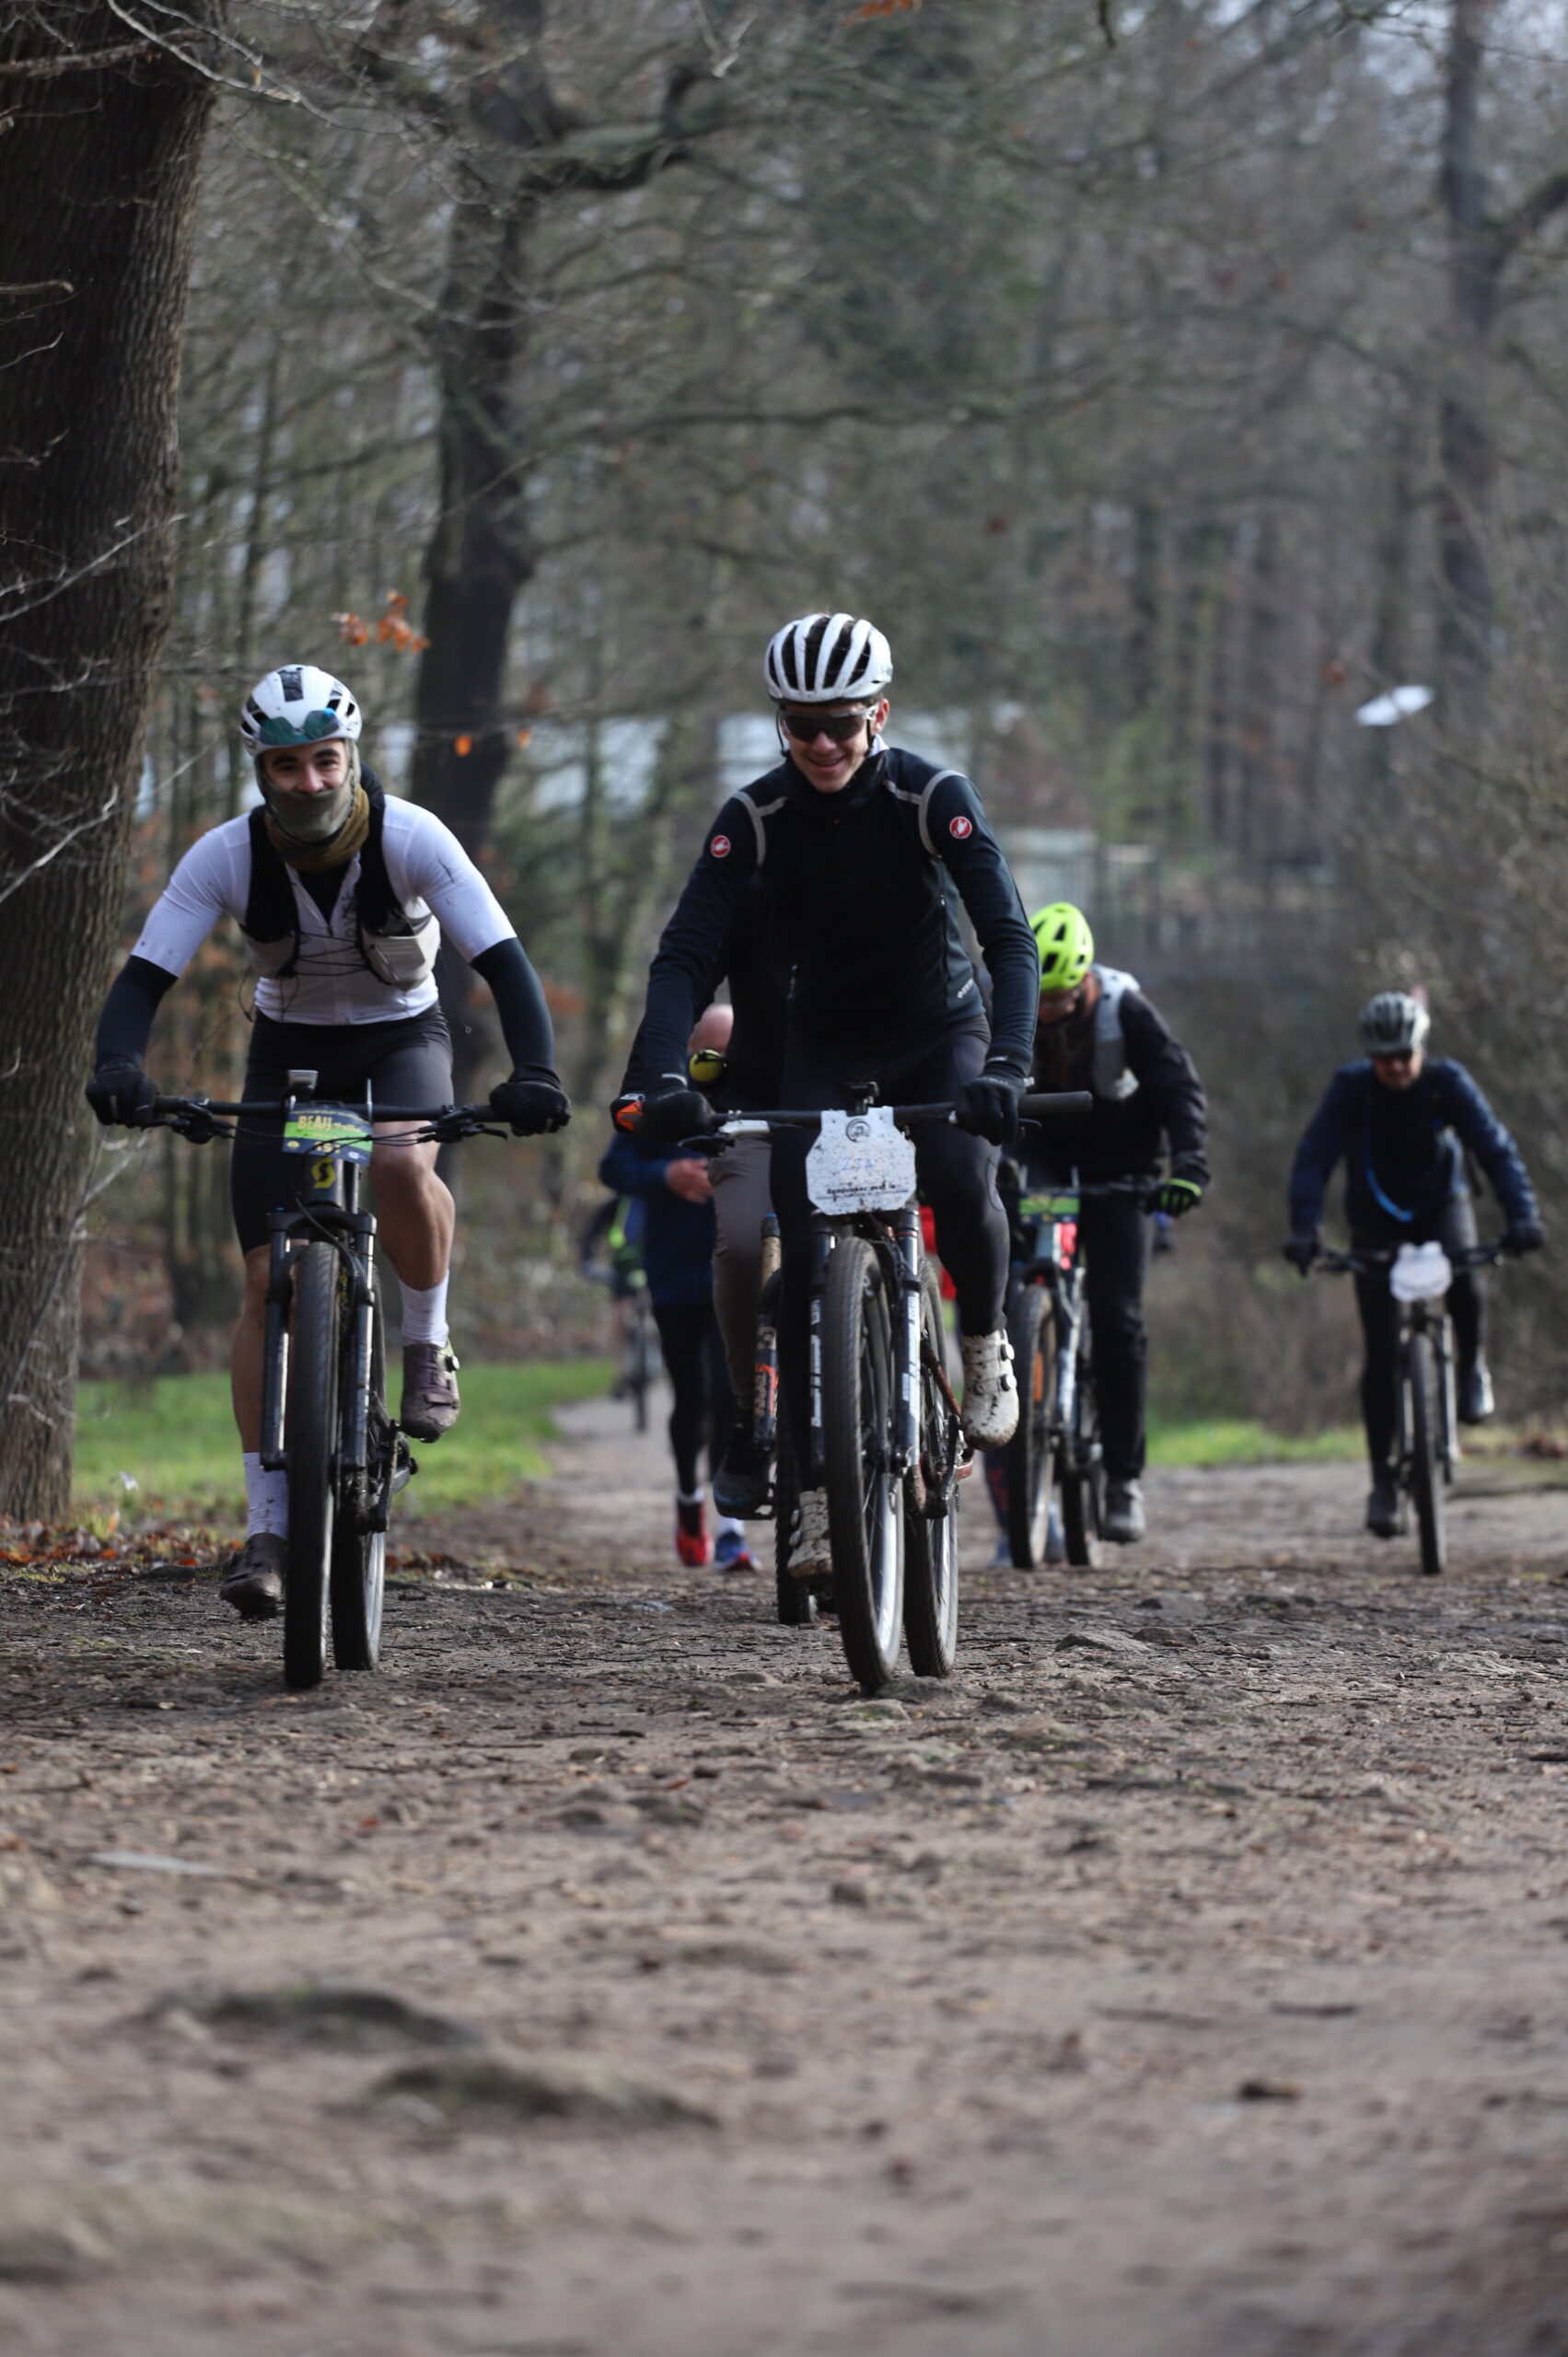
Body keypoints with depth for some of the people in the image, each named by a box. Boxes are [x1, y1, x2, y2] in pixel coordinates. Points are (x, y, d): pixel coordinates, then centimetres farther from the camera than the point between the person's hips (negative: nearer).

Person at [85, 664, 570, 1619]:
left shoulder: (411, 840, -24)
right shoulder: (227, 856, -20)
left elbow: (505, 961, -28)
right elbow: (144, 978, -22)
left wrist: (536, 1072, -45)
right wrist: (119, 1065, -43)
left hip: (401, 1038, -2)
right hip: (290, 1047, 2)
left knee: (401, 1165, -37)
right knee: (270, 1279, -10)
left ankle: (428, 1341, -8)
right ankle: (268, 1528, -4)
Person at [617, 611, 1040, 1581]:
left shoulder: (933, 797, -22)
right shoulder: (756, 816, -17)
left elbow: (1011, 938, -30)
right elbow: (686, 954, -22)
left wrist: (1007, 1065, -46)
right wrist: (668, 1075, -40)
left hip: (940, 1035, -2)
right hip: (825, 1045, 2)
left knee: (960, 1180, -31)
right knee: (807, 1248, -14)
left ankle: (987, 1346, -1)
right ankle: (820, 1492, -8)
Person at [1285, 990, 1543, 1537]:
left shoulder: (1447, 1082, -20)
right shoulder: (1351, 1088, -21)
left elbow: (1495, 1147, -25)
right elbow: (1313, 1158, -29)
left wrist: (1521, 1215, -40)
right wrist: (1305, 1229, -44)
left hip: (1441, 1204, 0)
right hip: (1376, 1219, 0)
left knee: (1463, 1276, -33)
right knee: (1381, 1350, -10)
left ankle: (1473, 1367, -3)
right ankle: (1383, 1480, -1)